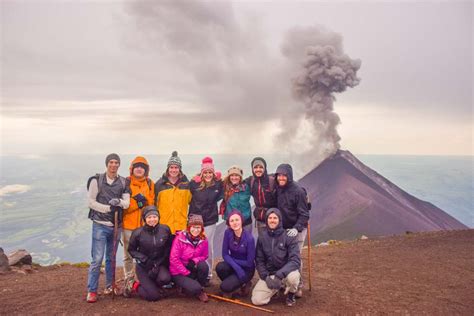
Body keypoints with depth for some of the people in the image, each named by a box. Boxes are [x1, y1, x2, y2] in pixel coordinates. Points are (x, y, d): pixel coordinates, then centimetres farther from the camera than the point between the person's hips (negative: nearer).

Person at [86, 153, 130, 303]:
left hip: (116, 225, 4)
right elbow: (90, 201, -7)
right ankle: (91, 291, 5)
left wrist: (119, 202, -24)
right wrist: (108, 207, -16)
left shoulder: (123, 182, 5)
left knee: (111, 257, 14)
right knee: (97, 259, -6)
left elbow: (126, 203, -2)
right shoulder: (96, 180, -4)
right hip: (100, 225, -3)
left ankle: (109, 286, 27)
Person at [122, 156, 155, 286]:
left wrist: (143, 199, -16)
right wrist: (137, 202, -16)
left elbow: (152, 203, 1)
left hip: (145, 225, 1)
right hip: (128, 224, -1)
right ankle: (129, 280, 23)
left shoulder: (150, 184, 7)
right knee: (128, 255, 9)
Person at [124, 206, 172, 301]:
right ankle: (133, 285, 17)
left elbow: (168, 247, -1)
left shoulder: (165, 230, -9)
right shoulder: (138, 233, -12)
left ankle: (149, 285, 5)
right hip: (143, 266, -2)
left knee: (165, 278, -31)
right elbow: (131, 250, -2)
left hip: (160, 264, 2)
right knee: (154, 296, -12)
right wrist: (145, 259, -15)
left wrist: (159, 262, -11)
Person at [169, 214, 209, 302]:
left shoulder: (203, 239, -8)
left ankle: (200, 290, -4)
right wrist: (187, 273, -18)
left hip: (192, 268, 4)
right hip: (178, 272, -4)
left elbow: (204, 256, 2)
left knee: (203, 265, -29)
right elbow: (173, 259, -17)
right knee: (195, 288, -27)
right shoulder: (180, 238, -20)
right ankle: (182, 286, 7)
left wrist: (194, 261, -20)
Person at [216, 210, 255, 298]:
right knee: (220, 267, -28)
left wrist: (233, 260, -12)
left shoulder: (249, 238, -24)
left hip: (246, 269, -4)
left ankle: (244, 284, 7)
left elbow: (250, 263, -17)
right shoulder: (228, 233, -13)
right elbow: (225, 254, -12)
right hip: (233, 265, 4)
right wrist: (237, 268, -25)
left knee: (225, 287, -23)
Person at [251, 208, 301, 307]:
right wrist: (265, 277, -13)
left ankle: (291, 294, 0)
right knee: (257, 300, -15)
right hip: (269, 274, 3)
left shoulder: (289, 236, -12)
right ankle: (277, 288, 17)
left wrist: (280, 274, -30)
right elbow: (259, 261, 3)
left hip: (286, 272, -3)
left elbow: (295, 260, -19)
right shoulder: (262, 238, -1)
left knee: (293, 277, -38)